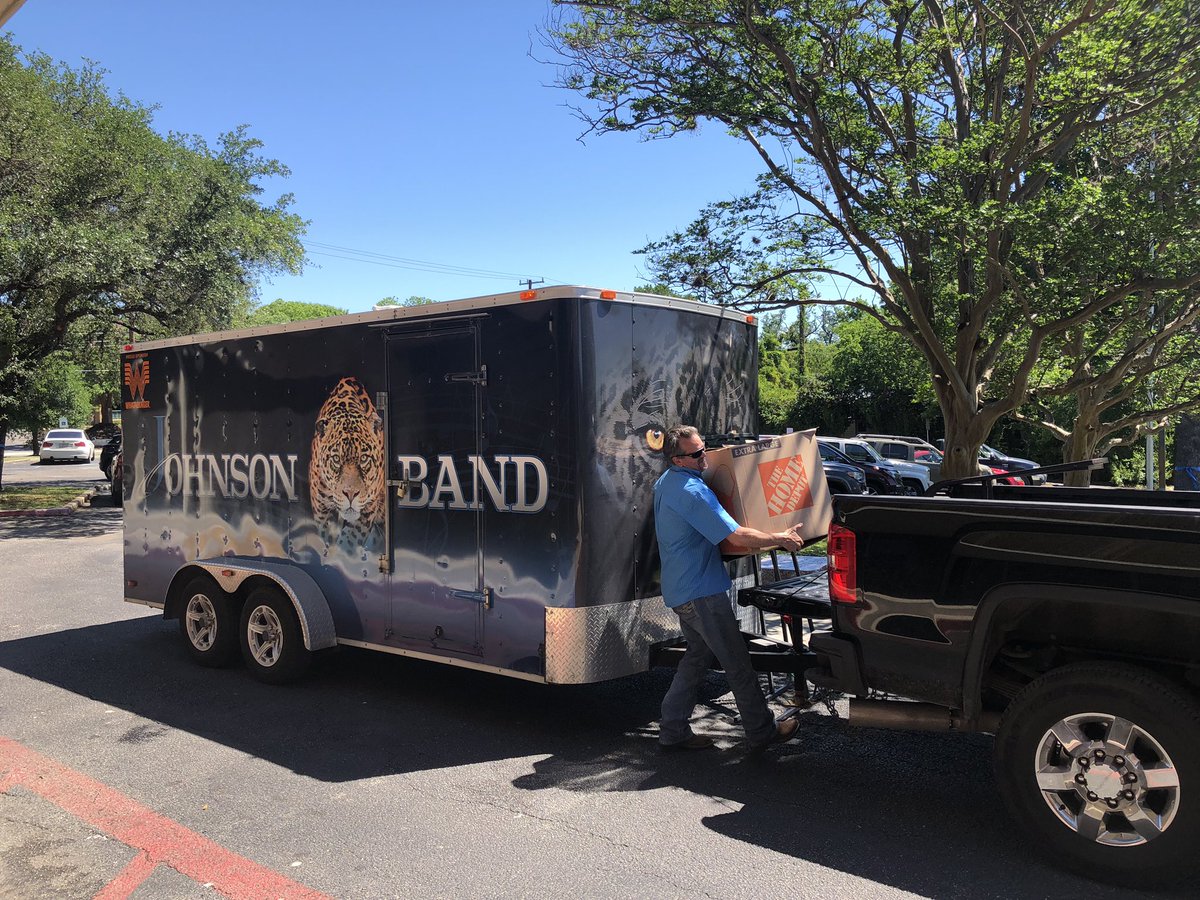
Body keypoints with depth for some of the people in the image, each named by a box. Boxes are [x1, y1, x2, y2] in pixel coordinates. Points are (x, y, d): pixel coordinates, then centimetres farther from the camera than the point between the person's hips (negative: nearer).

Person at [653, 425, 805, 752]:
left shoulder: (665, 483, 9)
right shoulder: (692, 491, -23)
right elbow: (737, 536, -25)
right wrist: (781, 538, -14)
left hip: (679, 588, 10)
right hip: (702, 590, -10)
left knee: (699, 654, 18)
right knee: (737, 663, 3)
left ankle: (673, 731, 19)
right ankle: (762, 732, 15)